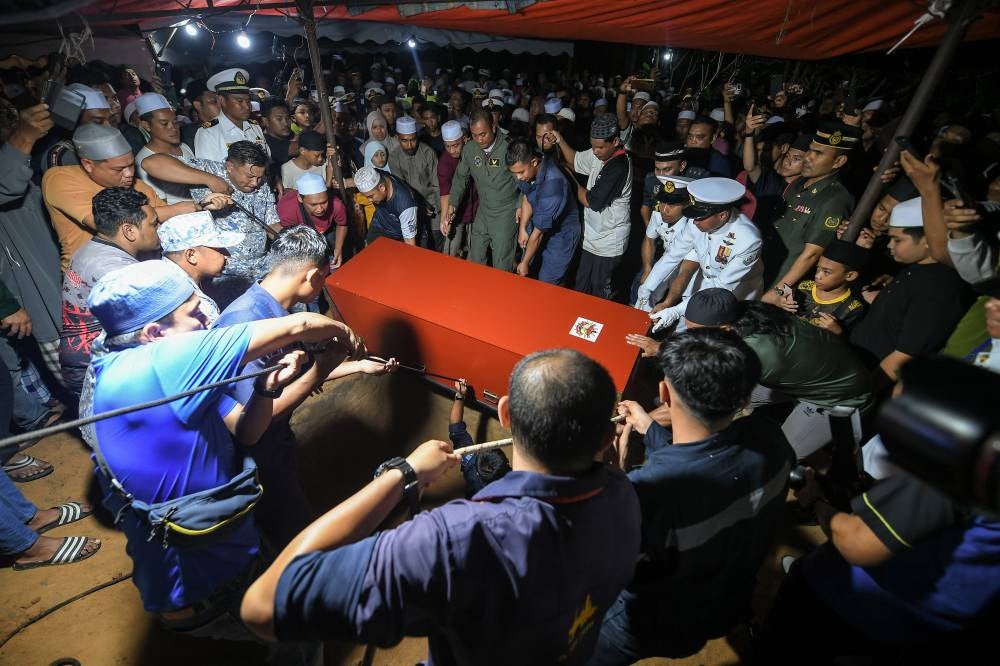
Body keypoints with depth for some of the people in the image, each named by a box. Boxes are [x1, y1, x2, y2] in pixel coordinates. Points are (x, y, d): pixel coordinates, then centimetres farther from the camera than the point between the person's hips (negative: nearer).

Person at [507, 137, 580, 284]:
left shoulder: (552, 185, -37)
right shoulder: (527, 169, -15)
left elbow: (538, 233, -27)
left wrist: (525, 263, -16)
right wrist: (523, 228, -5)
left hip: (561, 234, -7)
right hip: (538, 227, 7)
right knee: (524, 277, 13)